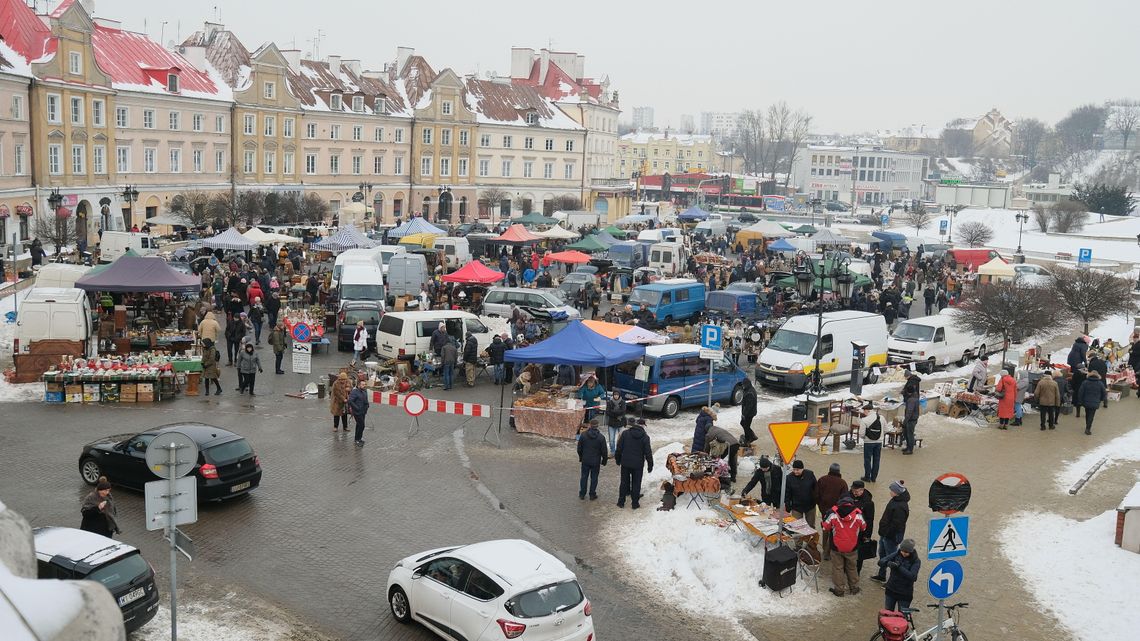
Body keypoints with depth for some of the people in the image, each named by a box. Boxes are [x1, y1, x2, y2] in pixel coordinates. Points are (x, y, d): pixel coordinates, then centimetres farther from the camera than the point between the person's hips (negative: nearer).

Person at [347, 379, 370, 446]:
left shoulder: (365, 391, 7)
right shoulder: (354, 392, -19)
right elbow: (350, 401, -27)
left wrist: (366, 406, 10)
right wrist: (356, 408, -24)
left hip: (363, 412, 9)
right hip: (357, 412, -9)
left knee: (359, 425, 19)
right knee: (361, 425, -10)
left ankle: (357, 439, 32)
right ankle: (357, 440, 1)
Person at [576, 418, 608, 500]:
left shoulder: (583, 435, -8)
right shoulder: (601, 437, -13)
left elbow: (579, 448, 1)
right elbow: (604, 451, -7)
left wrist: (580, 457, 17)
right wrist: (604, 460, 8)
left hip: (585, 460, 1)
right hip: (596, 462, -1)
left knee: (584, 477, 12)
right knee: (594, 478, 10)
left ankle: (582, 494, 17)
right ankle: (592, 495, 16)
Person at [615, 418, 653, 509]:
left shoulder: (625, 433, -4)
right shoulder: (645, 437, -9)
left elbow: (619, 448, -1)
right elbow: (648, 453, -6)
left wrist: (617, 459, 12)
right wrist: (650, 466, 3)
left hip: (625, 463, 2)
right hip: (638, 464, -2)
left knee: (624, 482, 14)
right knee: (636, 484, 10)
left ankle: (621, 502, 20)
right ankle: (635, 503, 15)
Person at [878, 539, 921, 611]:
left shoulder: (915, 561, -12)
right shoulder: (896, 554, -5)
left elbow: (912, 576, -25)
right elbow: (880, 561, -10)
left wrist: (899, 567, -31)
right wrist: (888, 563, -32)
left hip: (905, 594, -3)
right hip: (891, 590, 3)